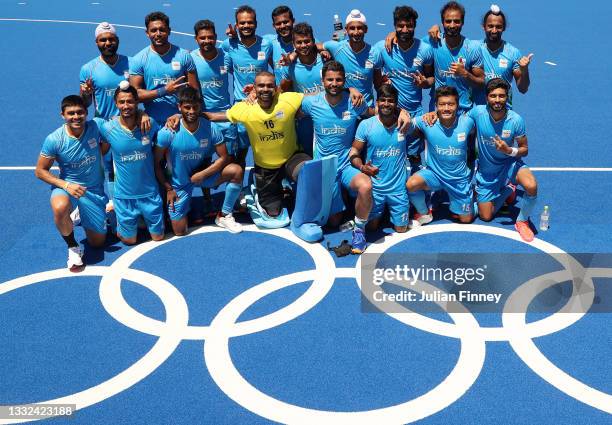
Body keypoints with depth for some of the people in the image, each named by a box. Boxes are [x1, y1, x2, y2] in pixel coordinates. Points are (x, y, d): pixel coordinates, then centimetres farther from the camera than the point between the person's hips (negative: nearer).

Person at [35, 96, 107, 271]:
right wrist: (66, 185, -24)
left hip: (95, 190, 2)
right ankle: (72, 246, -10)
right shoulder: (54, 140, -19)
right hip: (67, 185, -2)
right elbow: (40, 171, -10)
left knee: (97, 242, 9)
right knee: (60, 209, -41)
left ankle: (83, 216, 45)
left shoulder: (95, 127, -16)